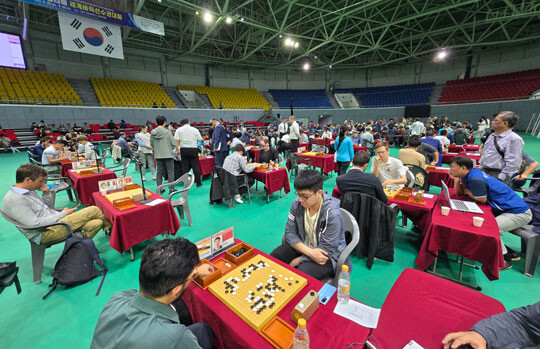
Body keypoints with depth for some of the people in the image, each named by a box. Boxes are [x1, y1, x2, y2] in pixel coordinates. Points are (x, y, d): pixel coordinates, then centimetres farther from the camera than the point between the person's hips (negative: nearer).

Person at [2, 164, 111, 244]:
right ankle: (109, 226, 7)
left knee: (96, 223, -12)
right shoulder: (14, 200, -17)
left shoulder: (28, 191, 11)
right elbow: (35, 224, -23)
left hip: (54, 220, 9)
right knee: (94, 210, -16)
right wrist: (63, 214, -15)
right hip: (46, 232, -9)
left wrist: (47, 192, 2)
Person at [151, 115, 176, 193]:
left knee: (159, 172, 11)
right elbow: (173, 144, -7)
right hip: (168, 155, -4)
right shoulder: (167, 132, -10)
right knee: (170, 172, 4)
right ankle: (171, 189, 7)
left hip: (158, 155, 4)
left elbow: (151, 144, 9)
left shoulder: (153, 133, 1)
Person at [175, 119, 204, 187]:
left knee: (185, 167, 6)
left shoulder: (179, 130, 4)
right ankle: (198, 182, 8)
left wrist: (177, 150, 3)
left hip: (184, 149, 1)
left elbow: (177, 141, -3)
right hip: (194, 149, 0)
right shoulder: (195, 129, 5)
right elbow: (200, 140, 4)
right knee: (195, 166, 4)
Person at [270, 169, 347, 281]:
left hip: (327, 254, -4)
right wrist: (309, 251, -24)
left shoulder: (333, 213, -27)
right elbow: (289, 233, -8)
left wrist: (298, 261, -18)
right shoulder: (297, 204, -13)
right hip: (303, 246, 5)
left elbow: (326, 249, -21)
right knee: (273, 257, -16)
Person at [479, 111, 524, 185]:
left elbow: (512, 164, -16)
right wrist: (480, 166, 14)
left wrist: (499, 179, -19)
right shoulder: (491, 136, 12)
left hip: (498, 175, -7)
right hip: (483, 171, 7)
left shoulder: (514, 139, -11)